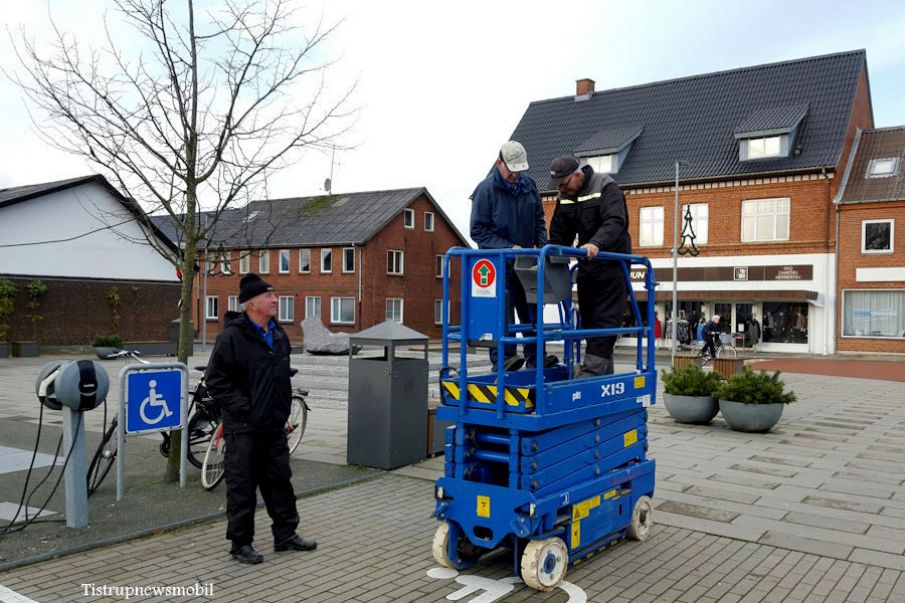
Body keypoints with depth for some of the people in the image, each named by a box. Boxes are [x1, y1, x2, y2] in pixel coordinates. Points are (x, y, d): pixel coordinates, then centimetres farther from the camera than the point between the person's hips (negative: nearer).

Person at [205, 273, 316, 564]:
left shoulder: (279, 335, 10)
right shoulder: (233, 336, -14)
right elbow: (215, 379, -15)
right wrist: (243, 408, -16)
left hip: (274, 426, 7)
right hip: (243, 428, -7)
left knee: (280, 481, 15)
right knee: (242, 487, 3)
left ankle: (286, 535, 28)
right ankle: (241, 543, 17)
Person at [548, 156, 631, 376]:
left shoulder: (606, 188, -13)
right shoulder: (564, 197, 7)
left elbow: (615, 222, -28)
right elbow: (559, 234, 13)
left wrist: (596, 243, -45)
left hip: (612, 265, -7)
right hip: (586, 266, 7)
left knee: (604, 321, -10)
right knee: (588, 320, 9)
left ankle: (593, 372, -12)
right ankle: (604, 374, 18)